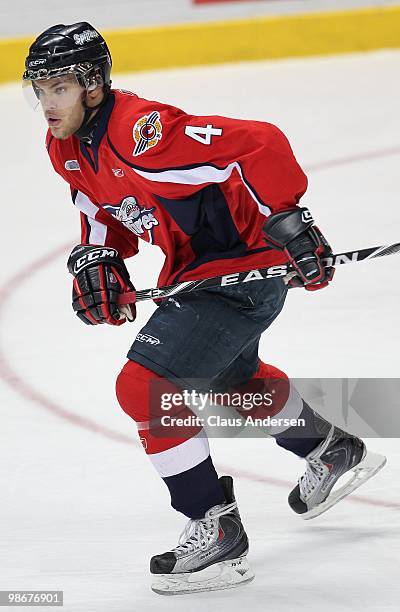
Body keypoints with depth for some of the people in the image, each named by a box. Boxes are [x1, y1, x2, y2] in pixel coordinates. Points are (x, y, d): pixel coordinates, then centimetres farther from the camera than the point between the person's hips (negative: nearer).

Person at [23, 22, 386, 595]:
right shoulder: (68, 146, -2)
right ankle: (332, 450, 59)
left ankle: (218, 533, -10)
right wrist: (97, 257, -4)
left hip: (248, 268, -11)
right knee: (231, 377, 34)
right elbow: (107, 208, 15)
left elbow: (261, 146, -35)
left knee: (144, 385, -19)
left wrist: (288, 223, -32)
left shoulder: (143, 133, -32)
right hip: (194, 271, 11)